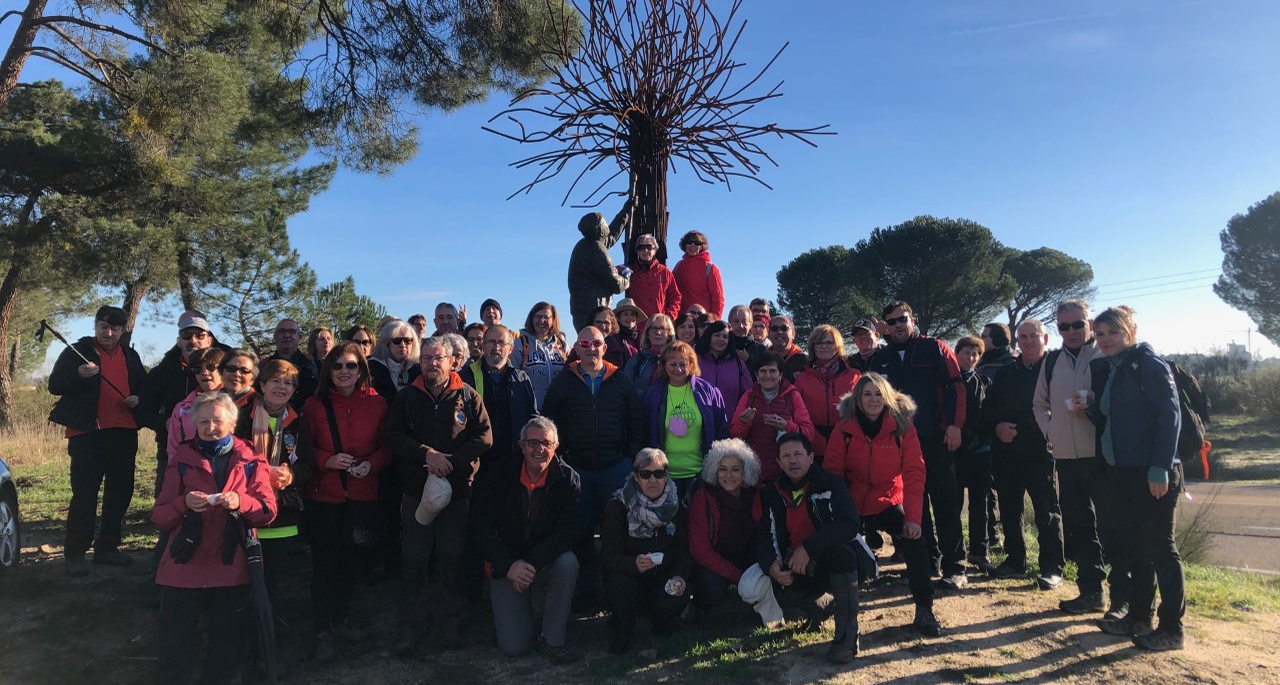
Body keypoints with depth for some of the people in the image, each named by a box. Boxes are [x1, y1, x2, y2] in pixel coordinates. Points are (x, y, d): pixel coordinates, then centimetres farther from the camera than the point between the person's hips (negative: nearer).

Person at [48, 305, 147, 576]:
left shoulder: (130, 356, 16)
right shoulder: (76, 351, 1)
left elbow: (145, 387, 24)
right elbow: (54, 385, -6)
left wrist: (138, 398, 2)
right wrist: (78, 375, -25)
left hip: (124, 432, 5)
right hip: (88, 433, -5)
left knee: (120, 491, 9)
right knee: (85, 493, -7)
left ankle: (107, 548, 20)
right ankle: (74, 554, 2)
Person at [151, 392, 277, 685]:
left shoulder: (250, 460, 4)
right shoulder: (182, 459, 5)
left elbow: (268, 510, -3)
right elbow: (158, 517, 1)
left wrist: (239, 502, -22)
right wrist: (183, 503, -19)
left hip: (230, 570, 0)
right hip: (183, 569, 0)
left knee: (226, 646, 10)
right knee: (174, 647, 2)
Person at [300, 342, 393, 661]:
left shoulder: (377, 404, -1)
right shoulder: (315, 404, -3)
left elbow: (387, 446, 4)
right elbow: (304, 447, 1)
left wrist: (371, 463, -15)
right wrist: (327, 460, -17)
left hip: (362, 496, 2)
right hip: (323, 496, -1)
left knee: (351, 562, 14)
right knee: (324, 564, 1)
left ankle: (340, 620, 34)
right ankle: (324, 632, 16)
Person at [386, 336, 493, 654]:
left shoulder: (467, 396, 5)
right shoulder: (408, 397, 9)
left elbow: (484, 436, -1)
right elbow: (394, 435, -1)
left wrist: (452, 461, -13)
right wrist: (426, 454, -15)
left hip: (457, 488, -1)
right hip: (416, 487, 1)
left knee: (452, 559, 5)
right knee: (414, 560, 2)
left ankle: (451, 624, 20)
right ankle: (411, 628, 13)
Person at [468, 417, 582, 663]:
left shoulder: (567, 479, -11)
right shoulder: (497, 474, -12)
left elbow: (568, 531, -16)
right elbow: (479, 527, -11)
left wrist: (532, 562, -28)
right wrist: (509, 566, -22)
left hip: (546, 564, 1)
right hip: (505, 566, 0)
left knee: (568, 562, -34)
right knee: (513, 647, -11)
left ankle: (553, 639, -12)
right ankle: (522, 609, 26)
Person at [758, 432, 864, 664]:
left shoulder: (830, 484, -13)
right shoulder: (771, 494, 1)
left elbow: (849, 524, -27)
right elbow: (764, 538, -3)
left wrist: (809, 548, -35)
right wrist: (771, 564, -25)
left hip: (840, 561, -4)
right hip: (797, 567, 4)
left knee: (840, 551, -38)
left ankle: (847, 635, -21)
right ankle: (819, 604, 10)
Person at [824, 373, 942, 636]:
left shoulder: (902, 427, -10)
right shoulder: (844, 429, -10)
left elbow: (914, 474, -14)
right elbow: (832, 474, -10)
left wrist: (912, 517, -23)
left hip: (889, 503, -1)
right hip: (853, 505, 1)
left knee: (915, 543, -21)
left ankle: (924, 611, -6)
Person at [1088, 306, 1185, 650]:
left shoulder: (1149, 364, -9)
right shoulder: (1105, 370, 14)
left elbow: (1170, 415, -16)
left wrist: (1160, 468, -21)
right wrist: (1089, 408, -2)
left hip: (1153, 473, -8)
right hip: (1121, 472, 8)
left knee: (1159, 547, -1)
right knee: (1133, 545, 14)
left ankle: (1171, 629, 7)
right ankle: (1140, 616, 25)